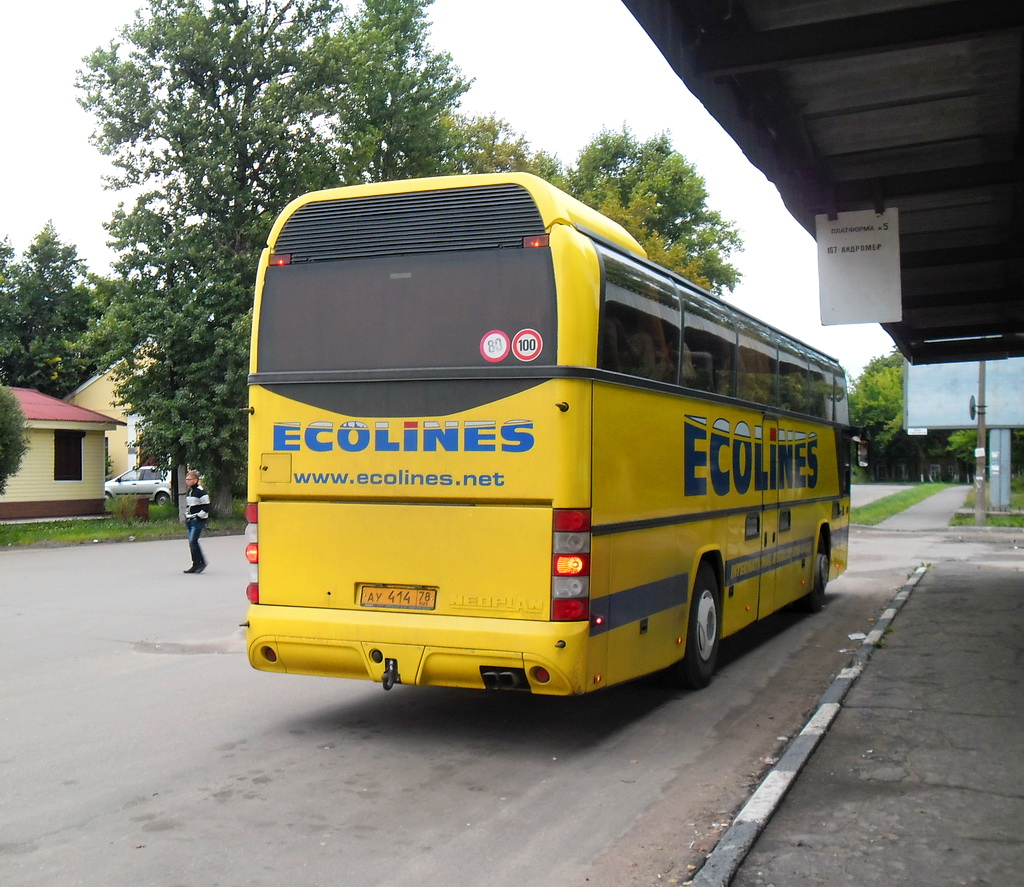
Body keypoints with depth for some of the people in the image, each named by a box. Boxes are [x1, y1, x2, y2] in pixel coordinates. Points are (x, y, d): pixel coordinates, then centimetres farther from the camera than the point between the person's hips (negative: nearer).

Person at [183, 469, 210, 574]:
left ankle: (201, 563, -6)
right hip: (190, 521, 9)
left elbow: (206, 506, -14)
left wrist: (199, 516, -15)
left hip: (198, 521, -9)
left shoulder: (200, 492, -12)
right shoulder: (189, 492, 15)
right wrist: (186, 516, 16)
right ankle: (196, 565, 11)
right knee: (191, 542, 6)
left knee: (193, 541, -15)